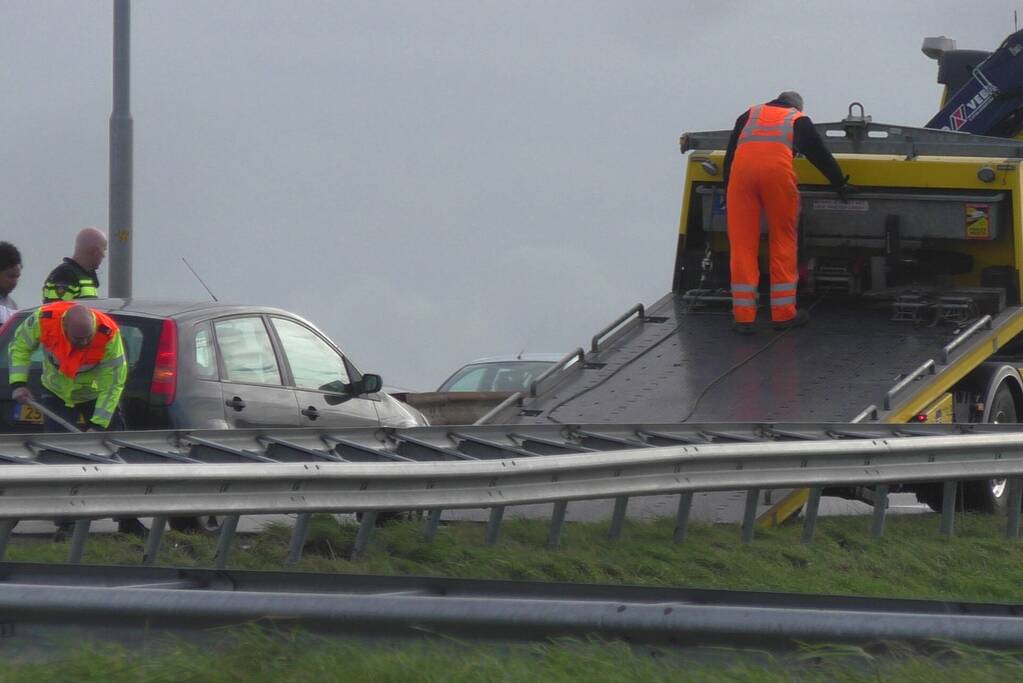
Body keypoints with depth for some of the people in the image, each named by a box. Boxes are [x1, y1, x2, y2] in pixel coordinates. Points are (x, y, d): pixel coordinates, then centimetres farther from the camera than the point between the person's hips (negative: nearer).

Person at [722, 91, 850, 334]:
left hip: (742, 168, 2)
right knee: (783, 241, 10)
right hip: (778, 169, -2)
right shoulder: (799, 120, 27)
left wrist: (726, 193, 34)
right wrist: (840, 184, 45)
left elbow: (730, 155, 30)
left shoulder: (749, 115, 33)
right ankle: (783, 313, 12)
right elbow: (821, 156, 32)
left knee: (742, 243, 4)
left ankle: (743, 316, 1)